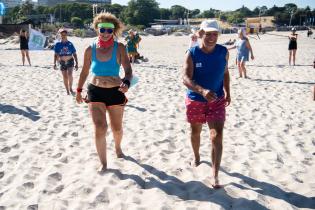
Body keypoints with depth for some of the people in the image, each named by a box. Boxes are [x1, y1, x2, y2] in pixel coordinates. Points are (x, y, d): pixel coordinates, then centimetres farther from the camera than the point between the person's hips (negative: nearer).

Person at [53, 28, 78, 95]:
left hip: (70, 61, -2)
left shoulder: (70, 44, -4)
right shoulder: (58, 44, -2)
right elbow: (56, 55, 3)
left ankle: (70, 88, -3)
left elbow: (74, 54, 1)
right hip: (62, 63, 2)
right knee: (65, 77, 5)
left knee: (69, 74, -23)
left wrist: (76, 64, -2)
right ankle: (67, 91, 17)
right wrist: (54, 63, -5)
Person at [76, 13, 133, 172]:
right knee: (99, 128, -10)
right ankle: (103, 163, 7)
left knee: (117, 129, 14)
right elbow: (85, 71, 9)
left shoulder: (119, 48, -10)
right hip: (95, 92, 0)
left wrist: (126, 83, -39)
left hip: (115, 92, 0)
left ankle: (118, 147, 49)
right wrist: (79, 90, 13)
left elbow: (128, 70, -18)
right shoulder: (90, 49, -4)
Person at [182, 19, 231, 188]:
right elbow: (186, 78, -25)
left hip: (217, 100, 1)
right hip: (195, 100, 0)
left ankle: (215, 175, -5)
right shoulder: (192, 54, -15)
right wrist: (202, 91, -41)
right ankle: (196, 157, 47)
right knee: (195, 132, 19)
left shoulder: (223, 52, -7)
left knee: (217, 136, -10)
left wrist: (227, 93, 4)